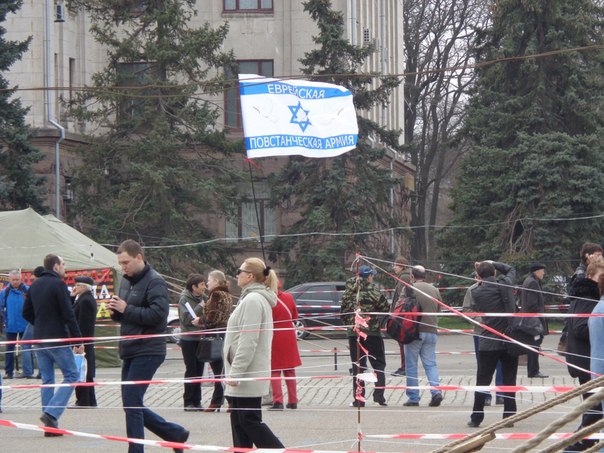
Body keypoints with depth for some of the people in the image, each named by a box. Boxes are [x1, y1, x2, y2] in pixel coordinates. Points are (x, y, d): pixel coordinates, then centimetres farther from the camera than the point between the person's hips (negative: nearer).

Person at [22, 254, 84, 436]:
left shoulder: (35, 285, 11)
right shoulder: (58, 284, -11)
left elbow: (26, 312, 16)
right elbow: (68, 314, -15)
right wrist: (78, 340, -13)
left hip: (39, 340, 7)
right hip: (58, 339, -7)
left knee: (47, 380, 10)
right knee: (71, 375, 3)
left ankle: (50, 426, 8)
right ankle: (52, 413, -12)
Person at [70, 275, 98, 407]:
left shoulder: (85, 301, -16)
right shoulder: (89, 299, 15)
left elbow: (83, 324, -21)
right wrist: (72, 297, 8)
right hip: (86, 342, 11)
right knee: (86, 374, 13)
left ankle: (83, 401, -6)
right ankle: (90, 401, 18)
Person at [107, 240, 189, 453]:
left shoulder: (155, 282, -11)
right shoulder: (127, 282, 15)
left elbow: (158, 314, -22)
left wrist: (126, 309, -20)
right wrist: (116, 311, 1)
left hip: (148, 351, -9)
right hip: (129, 351, 9)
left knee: (132, 402, -11)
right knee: (132, 404, 11)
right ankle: (176, 433, 23)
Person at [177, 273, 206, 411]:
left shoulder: (201, 298, 10)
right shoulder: (184, 299, -8)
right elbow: (186, 319, -17)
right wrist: (199, 308, -17)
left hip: (200, 339, 6)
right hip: (188, 339, -6)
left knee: (199, 371, 7)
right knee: (191, 371, -5)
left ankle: (196, 401, 12)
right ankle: (188, 402, 1)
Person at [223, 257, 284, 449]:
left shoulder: (252, 300, -16)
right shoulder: (258, 298, 17)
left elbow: (248, 342, -22)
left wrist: (235, 373, -21)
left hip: (248, 376, -10)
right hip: (247, 375, 10)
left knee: (249, 421, -6)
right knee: (240, 421, 11)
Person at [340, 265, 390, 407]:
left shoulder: (349, 291, 3)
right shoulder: (372, 290, -9)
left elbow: (343, 310, 8)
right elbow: (384, 307, -8)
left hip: (353, 333, 3)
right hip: (372, 332, -3)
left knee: (357, 366, 7)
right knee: (378, 364, 8)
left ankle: (358, 398, 4)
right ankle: (379, 395, -1)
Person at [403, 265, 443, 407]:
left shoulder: (410, 289, -7)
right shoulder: (434, 290, 9)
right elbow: (439, 310, 15)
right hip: (431, 331, 4)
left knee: (411, 365, 4)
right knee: (431, 364, 8)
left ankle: (413, 397, 3)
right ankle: (436, 391, -11)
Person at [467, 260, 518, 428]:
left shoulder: (477, 292, -7)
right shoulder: (505, 284, -3)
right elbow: (511, 269, 17)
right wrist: (492, 263, 17)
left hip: (488, 343, -1)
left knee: (482, 381, 6)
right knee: (509, 381, 7)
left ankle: (476, 418, 8)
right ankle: (509, 416, 6)